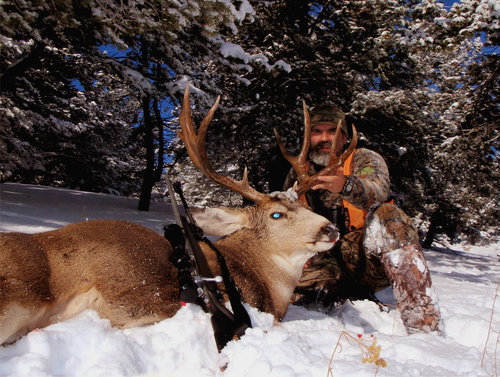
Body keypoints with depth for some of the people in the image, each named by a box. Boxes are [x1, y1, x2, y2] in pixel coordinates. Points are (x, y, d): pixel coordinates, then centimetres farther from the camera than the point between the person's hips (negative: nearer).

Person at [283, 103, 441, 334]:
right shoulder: (298, 173, 11)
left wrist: (346, 185, -48)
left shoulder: (364, 159, 0)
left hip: (366, 259, -3)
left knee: (386, 216, -33)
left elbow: (376, 190, -25)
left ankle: (424, 327, -34)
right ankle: (359, 298, -2)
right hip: (326, 263, 3)